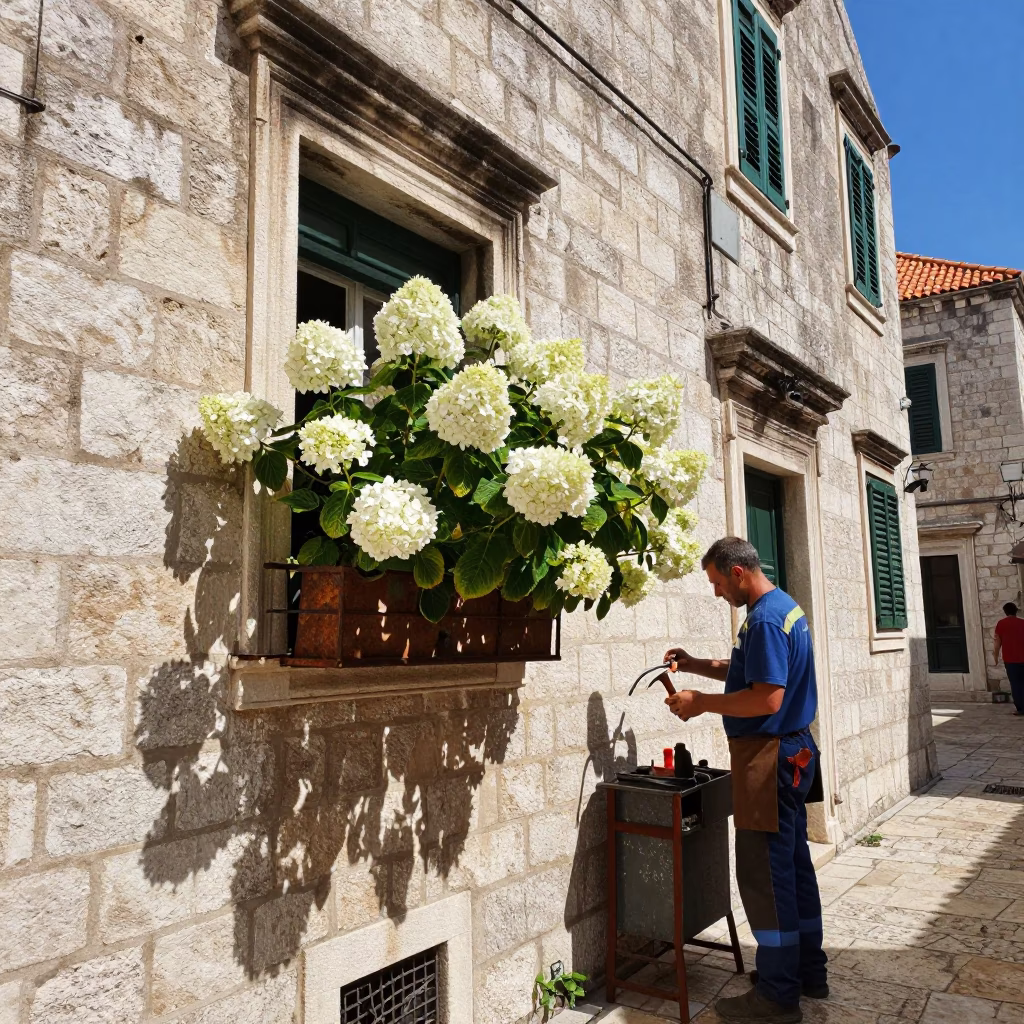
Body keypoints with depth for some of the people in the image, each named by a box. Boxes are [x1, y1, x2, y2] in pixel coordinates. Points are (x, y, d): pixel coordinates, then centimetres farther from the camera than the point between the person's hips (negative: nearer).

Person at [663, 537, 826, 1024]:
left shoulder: (765, 619, -20)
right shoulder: (785, 606, 12)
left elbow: (767, 697, -26)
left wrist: (701, 702, -17)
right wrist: (695, 664, 14)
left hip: (769, 757, -11)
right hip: (794, 751, 11)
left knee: (764, 873, -1)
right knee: (794, 864, 19)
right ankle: (809, 971, 31)